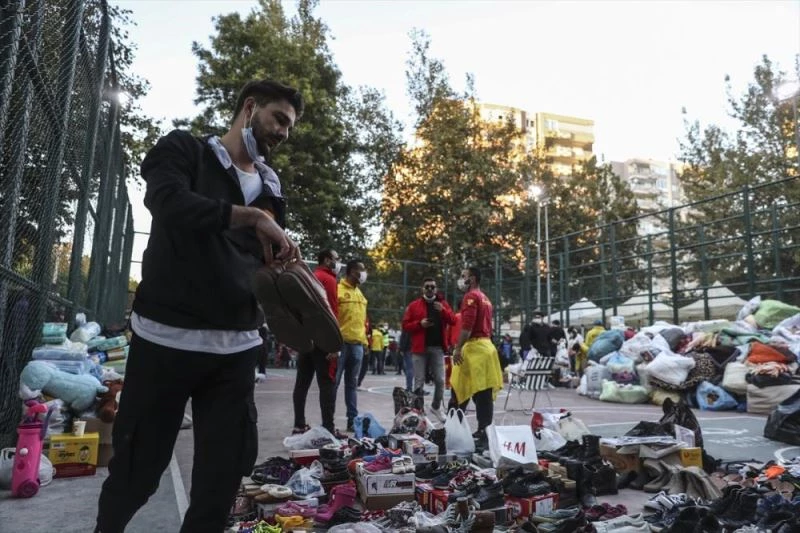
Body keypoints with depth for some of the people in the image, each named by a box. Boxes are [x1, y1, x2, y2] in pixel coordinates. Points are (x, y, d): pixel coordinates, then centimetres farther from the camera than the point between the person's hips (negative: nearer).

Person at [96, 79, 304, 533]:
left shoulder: (271, 188, 16)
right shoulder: (184, 149, 3)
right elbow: (167, 201, -18)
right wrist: (251, 216, -16)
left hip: (236, 348, 4)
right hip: (167, 337, -4)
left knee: (224, 475, 5)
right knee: (138, 469, 8)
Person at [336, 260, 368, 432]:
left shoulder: (359, 293, 19)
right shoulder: (338, 289, -5)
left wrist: (363, 340, 17)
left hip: (357, 344, 7)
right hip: (341, 343, -7)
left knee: (352, 384, 11)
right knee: (333, 383, -2)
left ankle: (353, 420, 15)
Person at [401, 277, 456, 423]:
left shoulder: (443, 303, 12)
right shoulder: (414, 305, 5)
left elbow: (453, 321, 3)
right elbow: (405, 325, 2)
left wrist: (443, 311, -13)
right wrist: (420, 324, -15)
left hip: (438, 348, 2)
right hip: (420, 348, -2)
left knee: (440, 380, 4)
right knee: (419, 382, -2)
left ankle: (436, 407, 24)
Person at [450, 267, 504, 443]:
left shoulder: (471, 297, -8)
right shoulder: (485, 299, 20)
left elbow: (467, 326, -19)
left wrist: (458, 348, -18)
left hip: (474, 346, -9)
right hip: (486, 345, 9)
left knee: (460, 391, -4)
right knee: (484, 392, 8)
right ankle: (484, 429, 11)